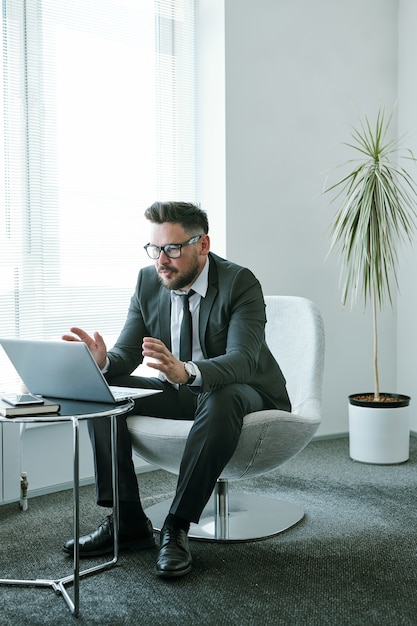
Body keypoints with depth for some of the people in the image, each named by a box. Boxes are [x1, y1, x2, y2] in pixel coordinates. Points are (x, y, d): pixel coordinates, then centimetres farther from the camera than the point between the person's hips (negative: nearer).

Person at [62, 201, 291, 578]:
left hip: (243, 394, -5)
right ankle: (127, 522, -10)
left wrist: (186, 371, -53)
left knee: (222, 400, -39)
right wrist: (101, 361, -30)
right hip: (179, 390, 6)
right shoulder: (148, 282, -4)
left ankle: (177, 527, -28)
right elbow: (125, 355, -4)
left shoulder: (240, 283, -20)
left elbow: (242, 360, -33)